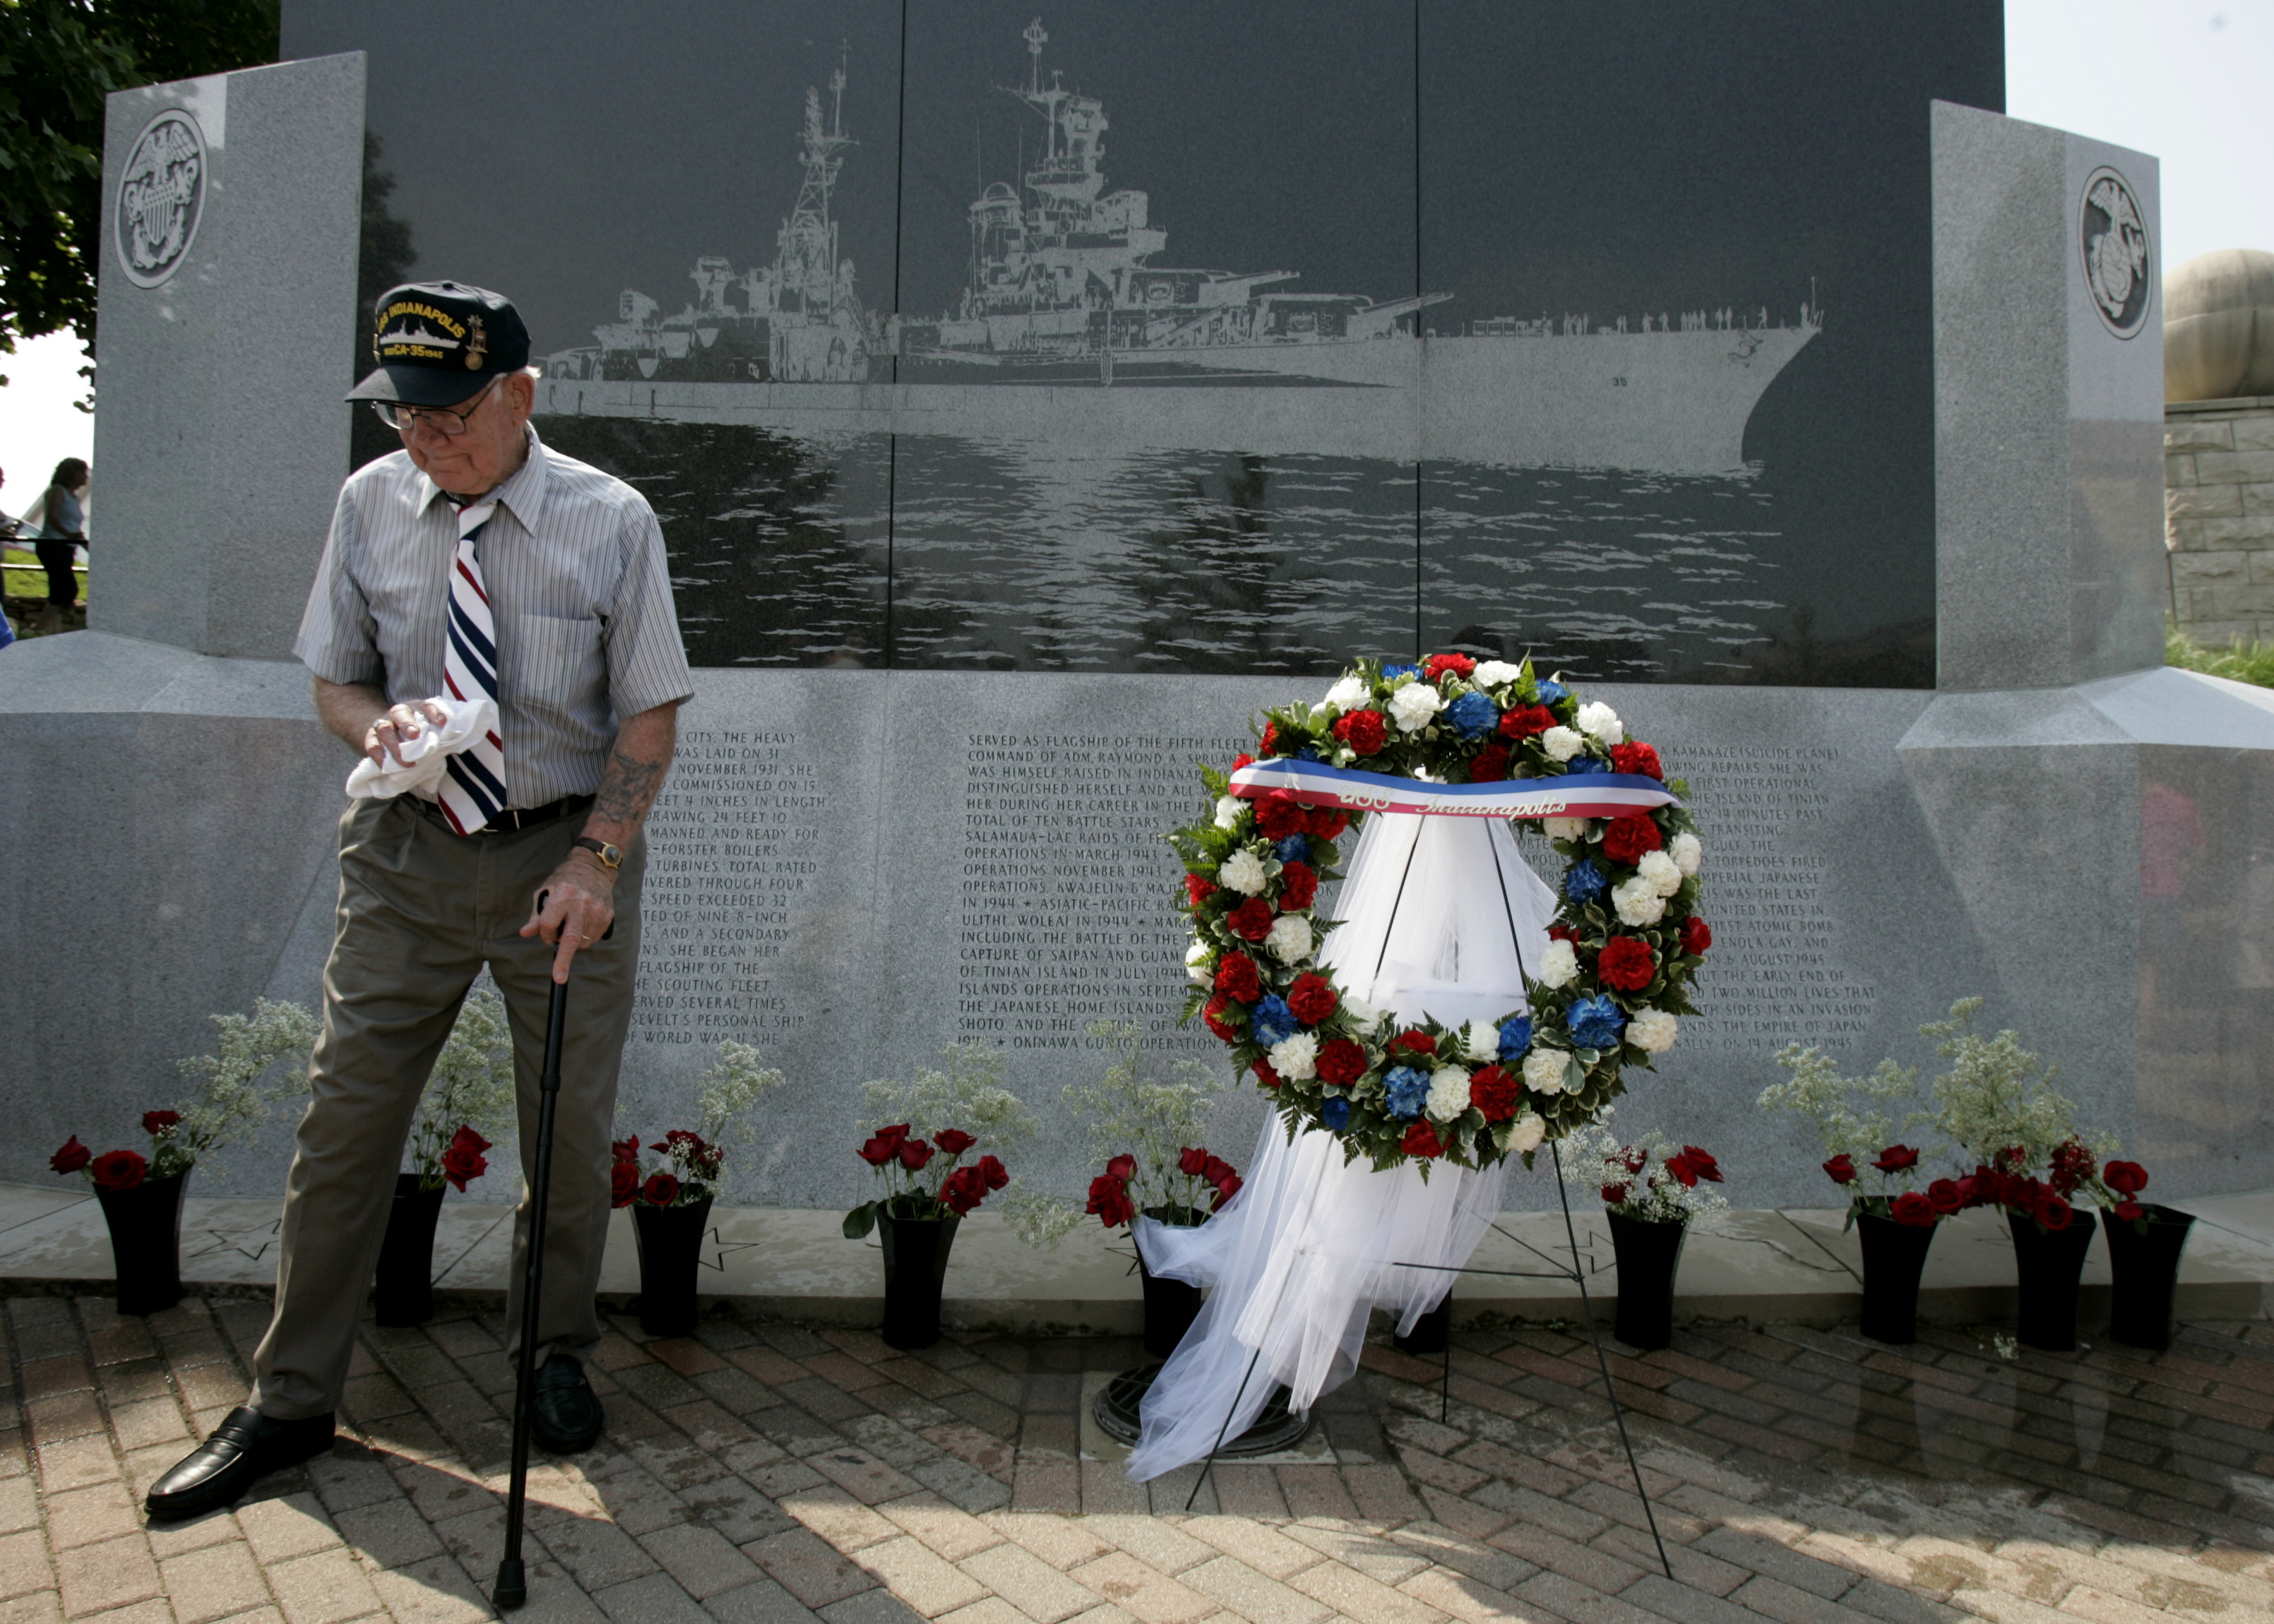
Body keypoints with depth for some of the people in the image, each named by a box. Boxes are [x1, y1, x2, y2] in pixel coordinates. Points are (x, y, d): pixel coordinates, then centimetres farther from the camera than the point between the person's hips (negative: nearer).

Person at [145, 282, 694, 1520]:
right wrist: (376, 724, -16)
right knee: (344, 1120, 5)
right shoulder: (370, 505, 0)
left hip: (563, 851, -2)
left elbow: (650, 716, -6)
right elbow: (334, 679, 8)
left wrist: (596, 861, -17)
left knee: (571, 1134, 9)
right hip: (407, 852, 2)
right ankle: (290, 1402, 23)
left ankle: (555, 1357, 33)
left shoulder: (610, 522, -9)